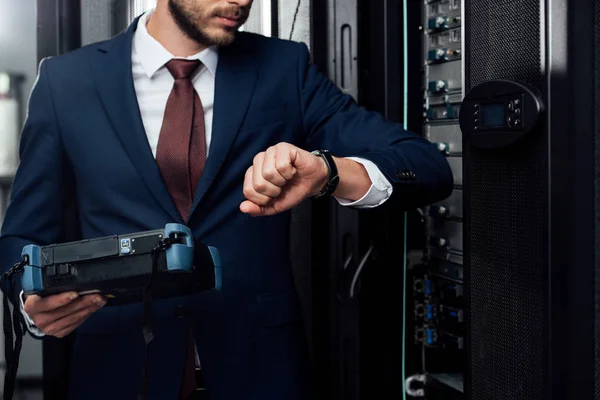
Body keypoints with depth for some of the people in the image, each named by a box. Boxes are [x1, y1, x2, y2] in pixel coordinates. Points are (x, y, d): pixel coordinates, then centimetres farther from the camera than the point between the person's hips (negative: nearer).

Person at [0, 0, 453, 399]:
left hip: (258, 359, 1)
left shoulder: (286, 69, -2)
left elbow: (431, 170, -8)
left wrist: (325, 172, -28)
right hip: (119, 362, 0)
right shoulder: (67, 81, -1)